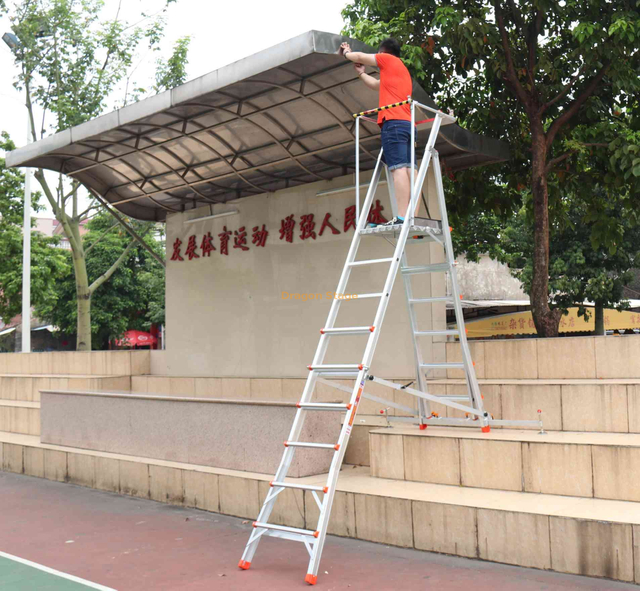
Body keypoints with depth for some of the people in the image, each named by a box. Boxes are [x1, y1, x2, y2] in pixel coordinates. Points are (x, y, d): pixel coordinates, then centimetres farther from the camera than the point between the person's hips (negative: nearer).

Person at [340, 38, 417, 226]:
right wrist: (360, 72, 49)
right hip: (407, 124, 8)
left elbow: (361, 57, 16)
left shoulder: (388, 59, 8)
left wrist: (347, 53, 35)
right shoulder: (402, 70, 32)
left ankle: (402, 217, -27)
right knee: (408, 169, -1)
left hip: (393, 122, -8)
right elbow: (377, 85, 43)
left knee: (398, 168, -18)